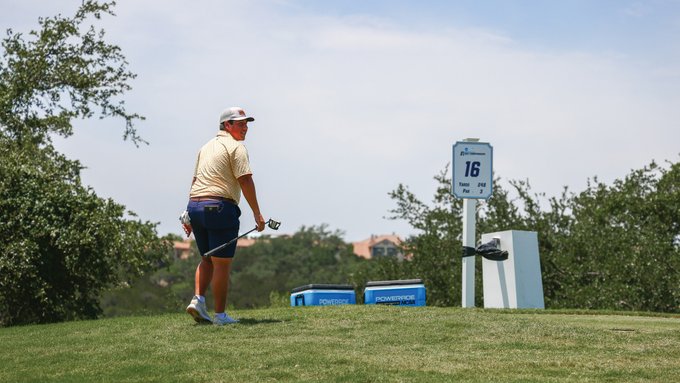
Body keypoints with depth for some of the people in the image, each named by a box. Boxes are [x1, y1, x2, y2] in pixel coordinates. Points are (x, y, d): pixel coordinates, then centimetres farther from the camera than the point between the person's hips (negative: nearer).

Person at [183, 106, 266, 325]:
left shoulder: (207, 147, 22)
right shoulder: (236, 146, -4)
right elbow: (245, 180, -12)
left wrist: (190, 215, 26)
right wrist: (257, 214, -11)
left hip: (195, 206, 8)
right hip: (220, 207, -8)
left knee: (207, 260, 19)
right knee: (222, 264, -1)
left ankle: (197, 299, 2)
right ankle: (220, 315, 3)